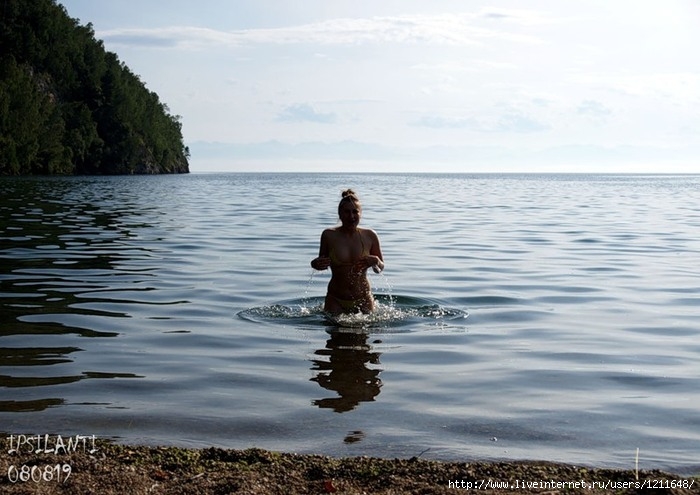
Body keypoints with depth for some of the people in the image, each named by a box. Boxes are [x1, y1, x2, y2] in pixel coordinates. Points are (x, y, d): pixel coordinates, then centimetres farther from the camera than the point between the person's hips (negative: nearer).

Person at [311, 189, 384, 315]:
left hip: (363, 300, 1)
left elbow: (380, 269, 4)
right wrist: (315, 264, -16)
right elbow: (321, 262, 6)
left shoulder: (370, 236, -5)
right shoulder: (329, 235, -7)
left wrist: (376, 262, -18)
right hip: (336, 300, -1)